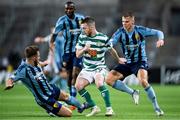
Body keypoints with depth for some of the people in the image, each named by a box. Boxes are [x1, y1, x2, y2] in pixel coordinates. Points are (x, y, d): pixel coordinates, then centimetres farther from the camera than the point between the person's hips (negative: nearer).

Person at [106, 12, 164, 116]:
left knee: (143, 81, -32)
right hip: (127, 63, 4)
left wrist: (161, 39, -29)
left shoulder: (140, 30, -11)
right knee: (109, 79, -9)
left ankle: (157, 108, -17)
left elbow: (158, 32, -7)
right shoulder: (120, 32, -5)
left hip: (140, 62, -4)